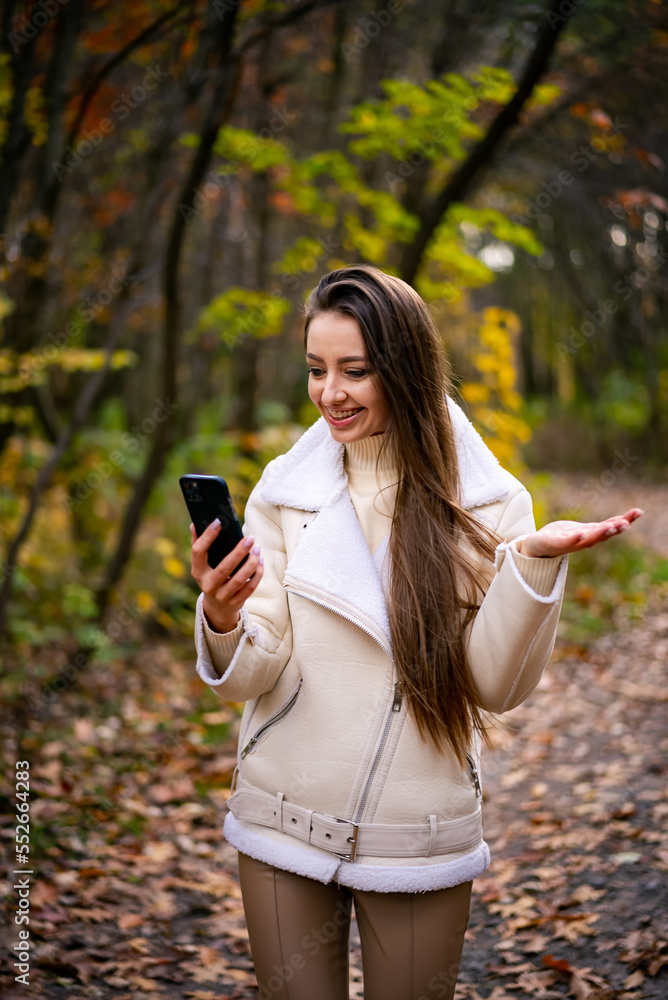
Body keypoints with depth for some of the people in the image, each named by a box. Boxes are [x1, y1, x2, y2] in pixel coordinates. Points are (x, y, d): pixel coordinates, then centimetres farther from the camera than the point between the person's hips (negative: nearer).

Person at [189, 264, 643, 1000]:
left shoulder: (486, 502, -5)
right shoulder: (284, 490, -2)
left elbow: (497, 687, -10)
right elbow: (250, 679, -7)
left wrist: (534, 563, -24)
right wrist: (222, 623, -28)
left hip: (419, 841, -1)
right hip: (284, 826, 1)